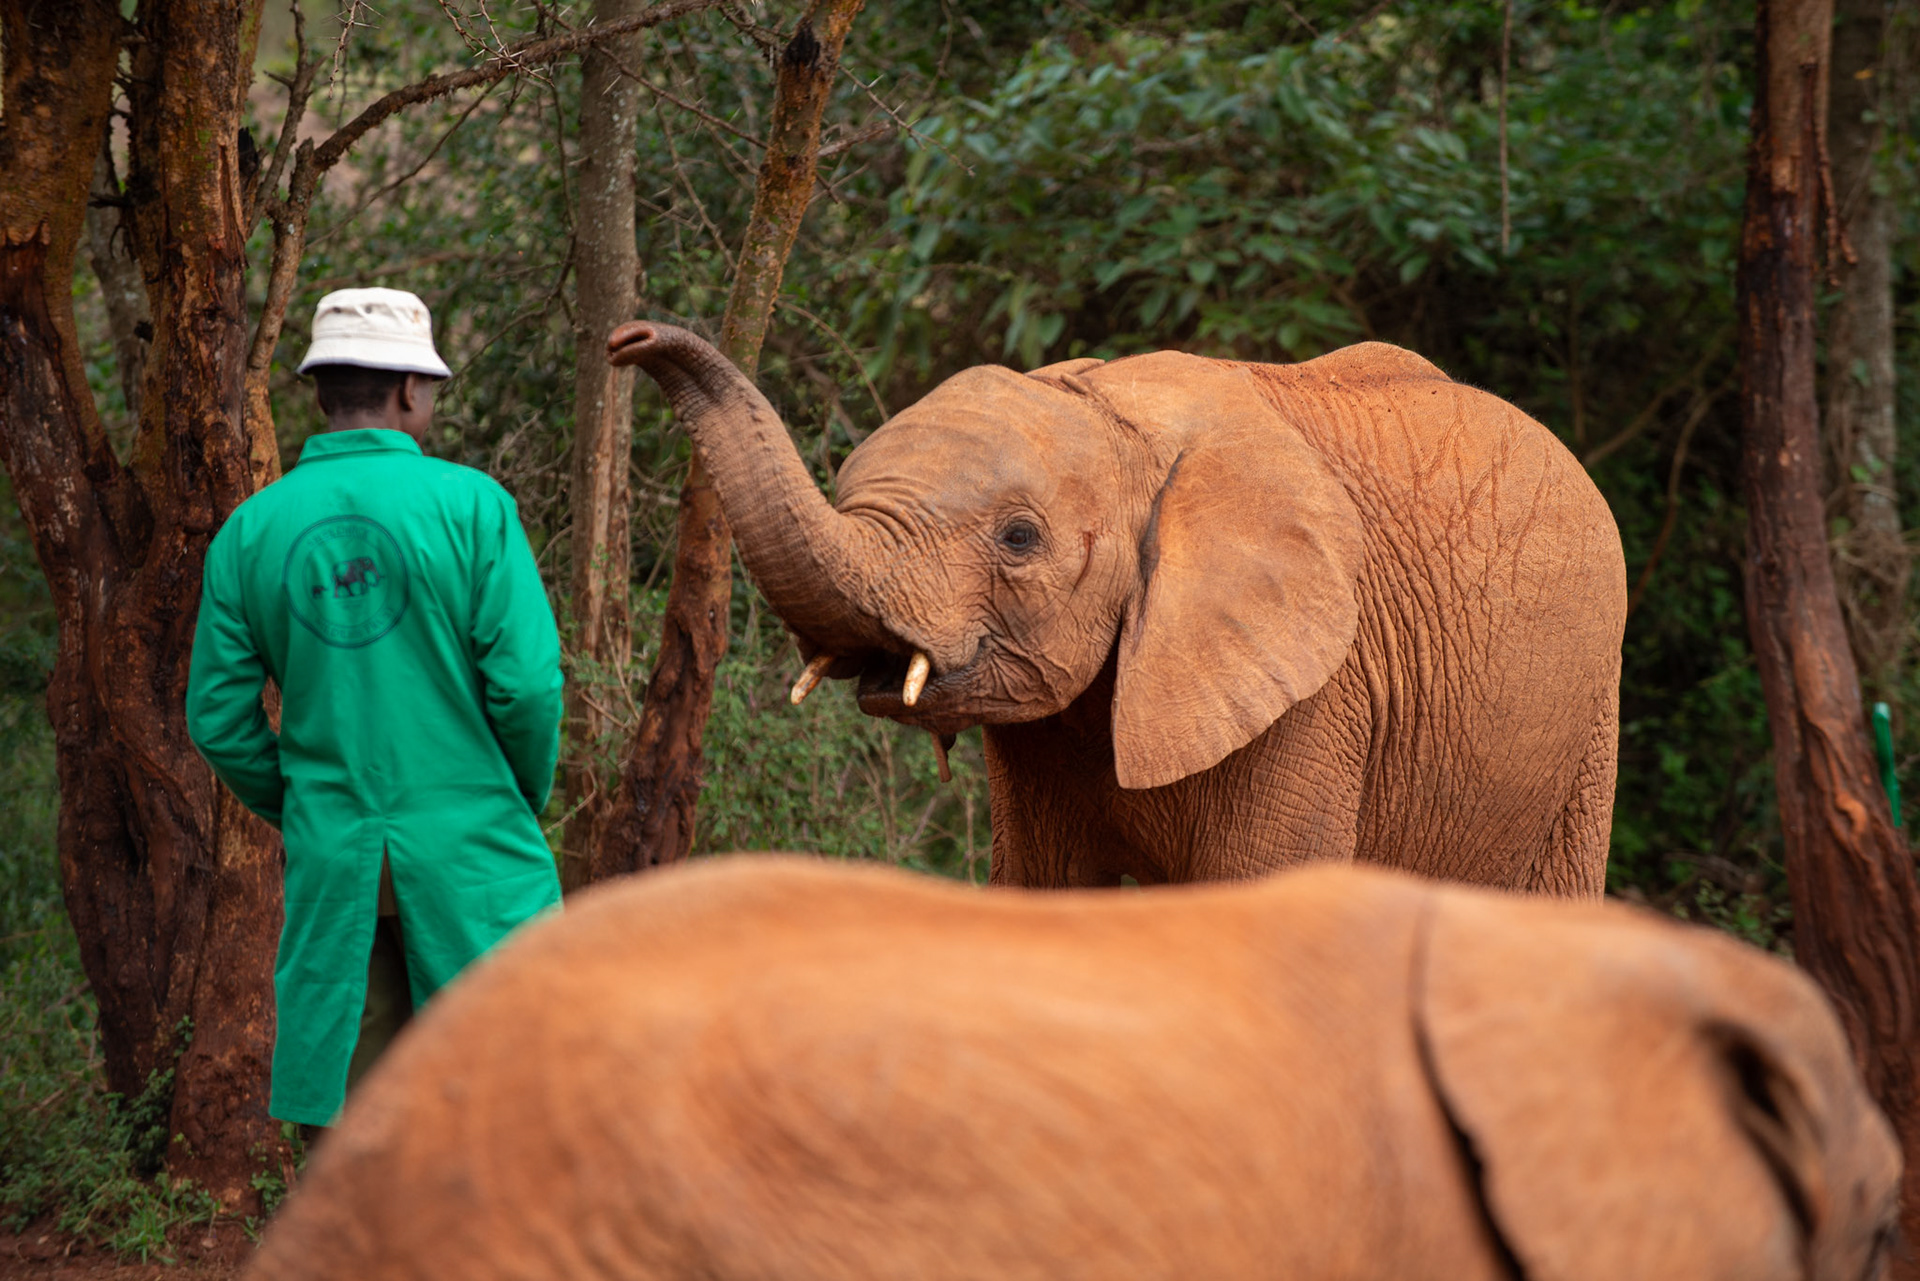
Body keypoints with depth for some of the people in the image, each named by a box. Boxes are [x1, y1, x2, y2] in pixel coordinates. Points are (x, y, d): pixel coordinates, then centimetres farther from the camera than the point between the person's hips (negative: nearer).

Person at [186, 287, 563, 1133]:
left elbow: (219, 720, 3)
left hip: (331, 863, 3)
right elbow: (526, 681, -12)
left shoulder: (251, 530, 2)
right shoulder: (467, 503, -8)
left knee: (345, 1119, 9)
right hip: (467, 854, -3)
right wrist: (525, 800, 5)